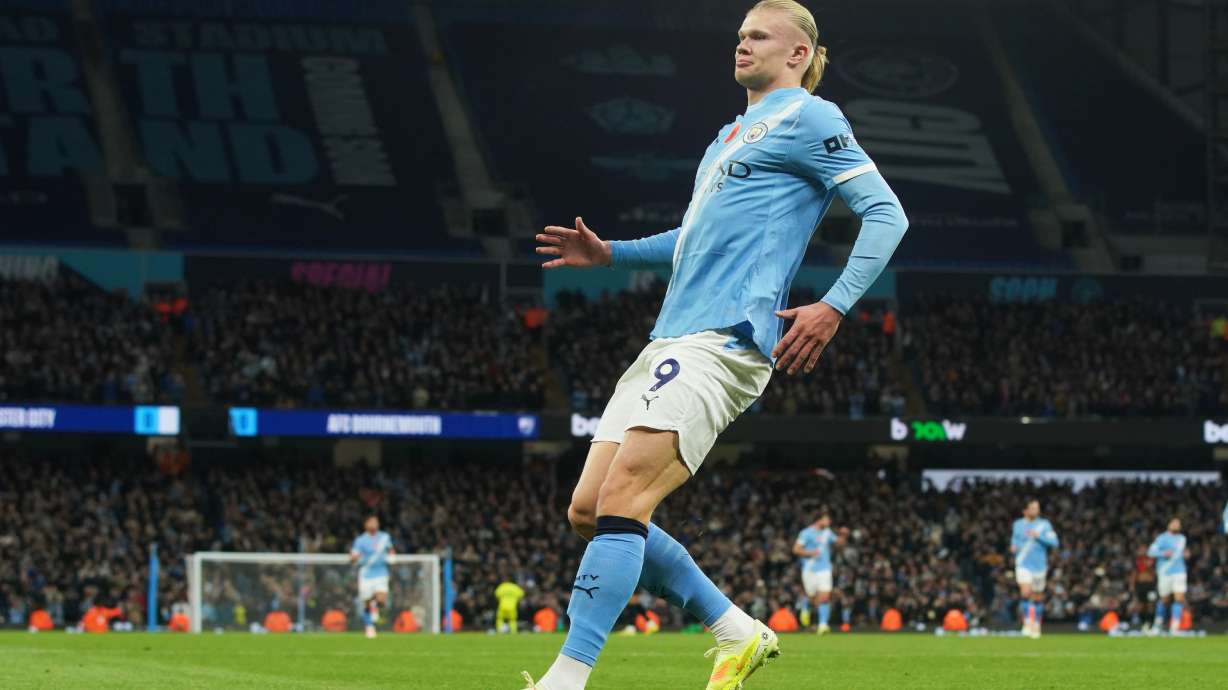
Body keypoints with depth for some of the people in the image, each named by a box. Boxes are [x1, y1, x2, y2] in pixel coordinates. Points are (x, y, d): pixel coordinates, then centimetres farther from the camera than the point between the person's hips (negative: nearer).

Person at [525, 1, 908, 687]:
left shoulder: (808, 118, 0)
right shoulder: (731, 136, 28)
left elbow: (886, 213, -7)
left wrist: (833, 307, -18)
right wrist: (609, 253, 29)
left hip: (722, 340, -10)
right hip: (669, 341, 10)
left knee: (621, 501, -21)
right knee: (589, 512, 4)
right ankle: (739, 635, 13)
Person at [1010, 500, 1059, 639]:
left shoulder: (1044, 525, -1)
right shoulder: (1018, 524, 6)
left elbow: (1054, 542, -9)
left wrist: (1038, 536, -21)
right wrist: (1014, 547, 0)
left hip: (1039, 564, 0)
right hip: (1023, 564, 0)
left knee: (1038, 597, 9)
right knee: (1025, 592, -21)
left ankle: (1036, 626, 25)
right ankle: (1027, 622, -12)